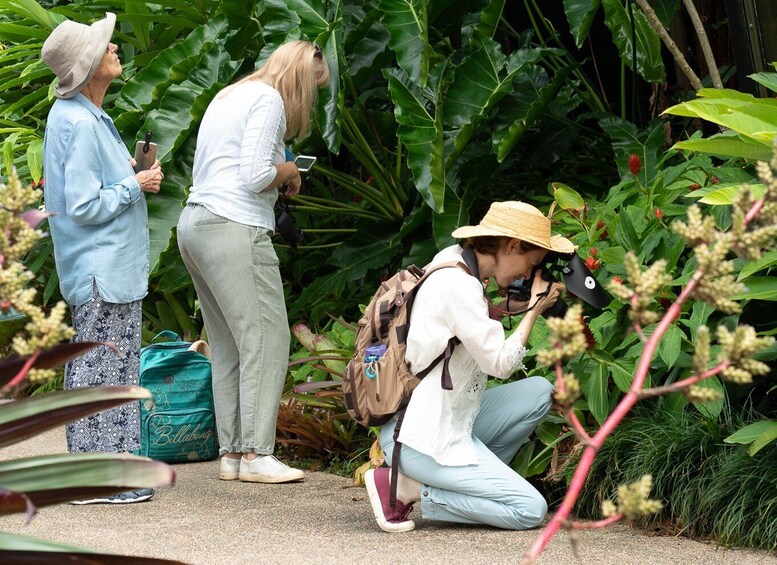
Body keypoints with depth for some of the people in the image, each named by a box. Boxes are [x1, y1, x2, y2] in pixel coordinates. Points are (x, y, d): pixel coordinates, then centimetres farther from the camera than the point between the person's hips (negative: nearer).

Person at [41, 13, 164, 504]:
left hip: (113, 268, 11)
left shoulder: (83, 116, 13)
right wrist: (135, 184, -12)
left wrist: (128, 170, 9)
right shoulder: (79, 124, -19)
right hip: (102, 270, -11)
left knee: (113, 371, 15)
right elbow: (84, 206, -21)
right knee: (98, 370, -6)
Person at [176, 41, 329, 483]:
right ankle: (256, 455, -11)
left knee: (228, 347, 9)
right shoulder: (268, 99, -5)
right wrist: (290, 172, 4)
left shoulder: (229, 96, 23)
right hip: (235, 228, -10)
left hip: (196, 225, 10)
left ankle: (232, 453, 7)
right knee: (266, 341, -8)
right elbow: (255, 176, -15)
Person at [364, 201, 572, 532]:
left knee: (539, 391, 7)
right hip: (424, 439, -10)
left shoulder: (456, 263, 11)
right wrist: (534, 309, -5)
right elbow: (500, 363, -16)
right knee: (530, 511, -11)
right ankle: (407, 489, -7)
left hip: (448, 422, 10)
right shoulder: (457, 286, -18)